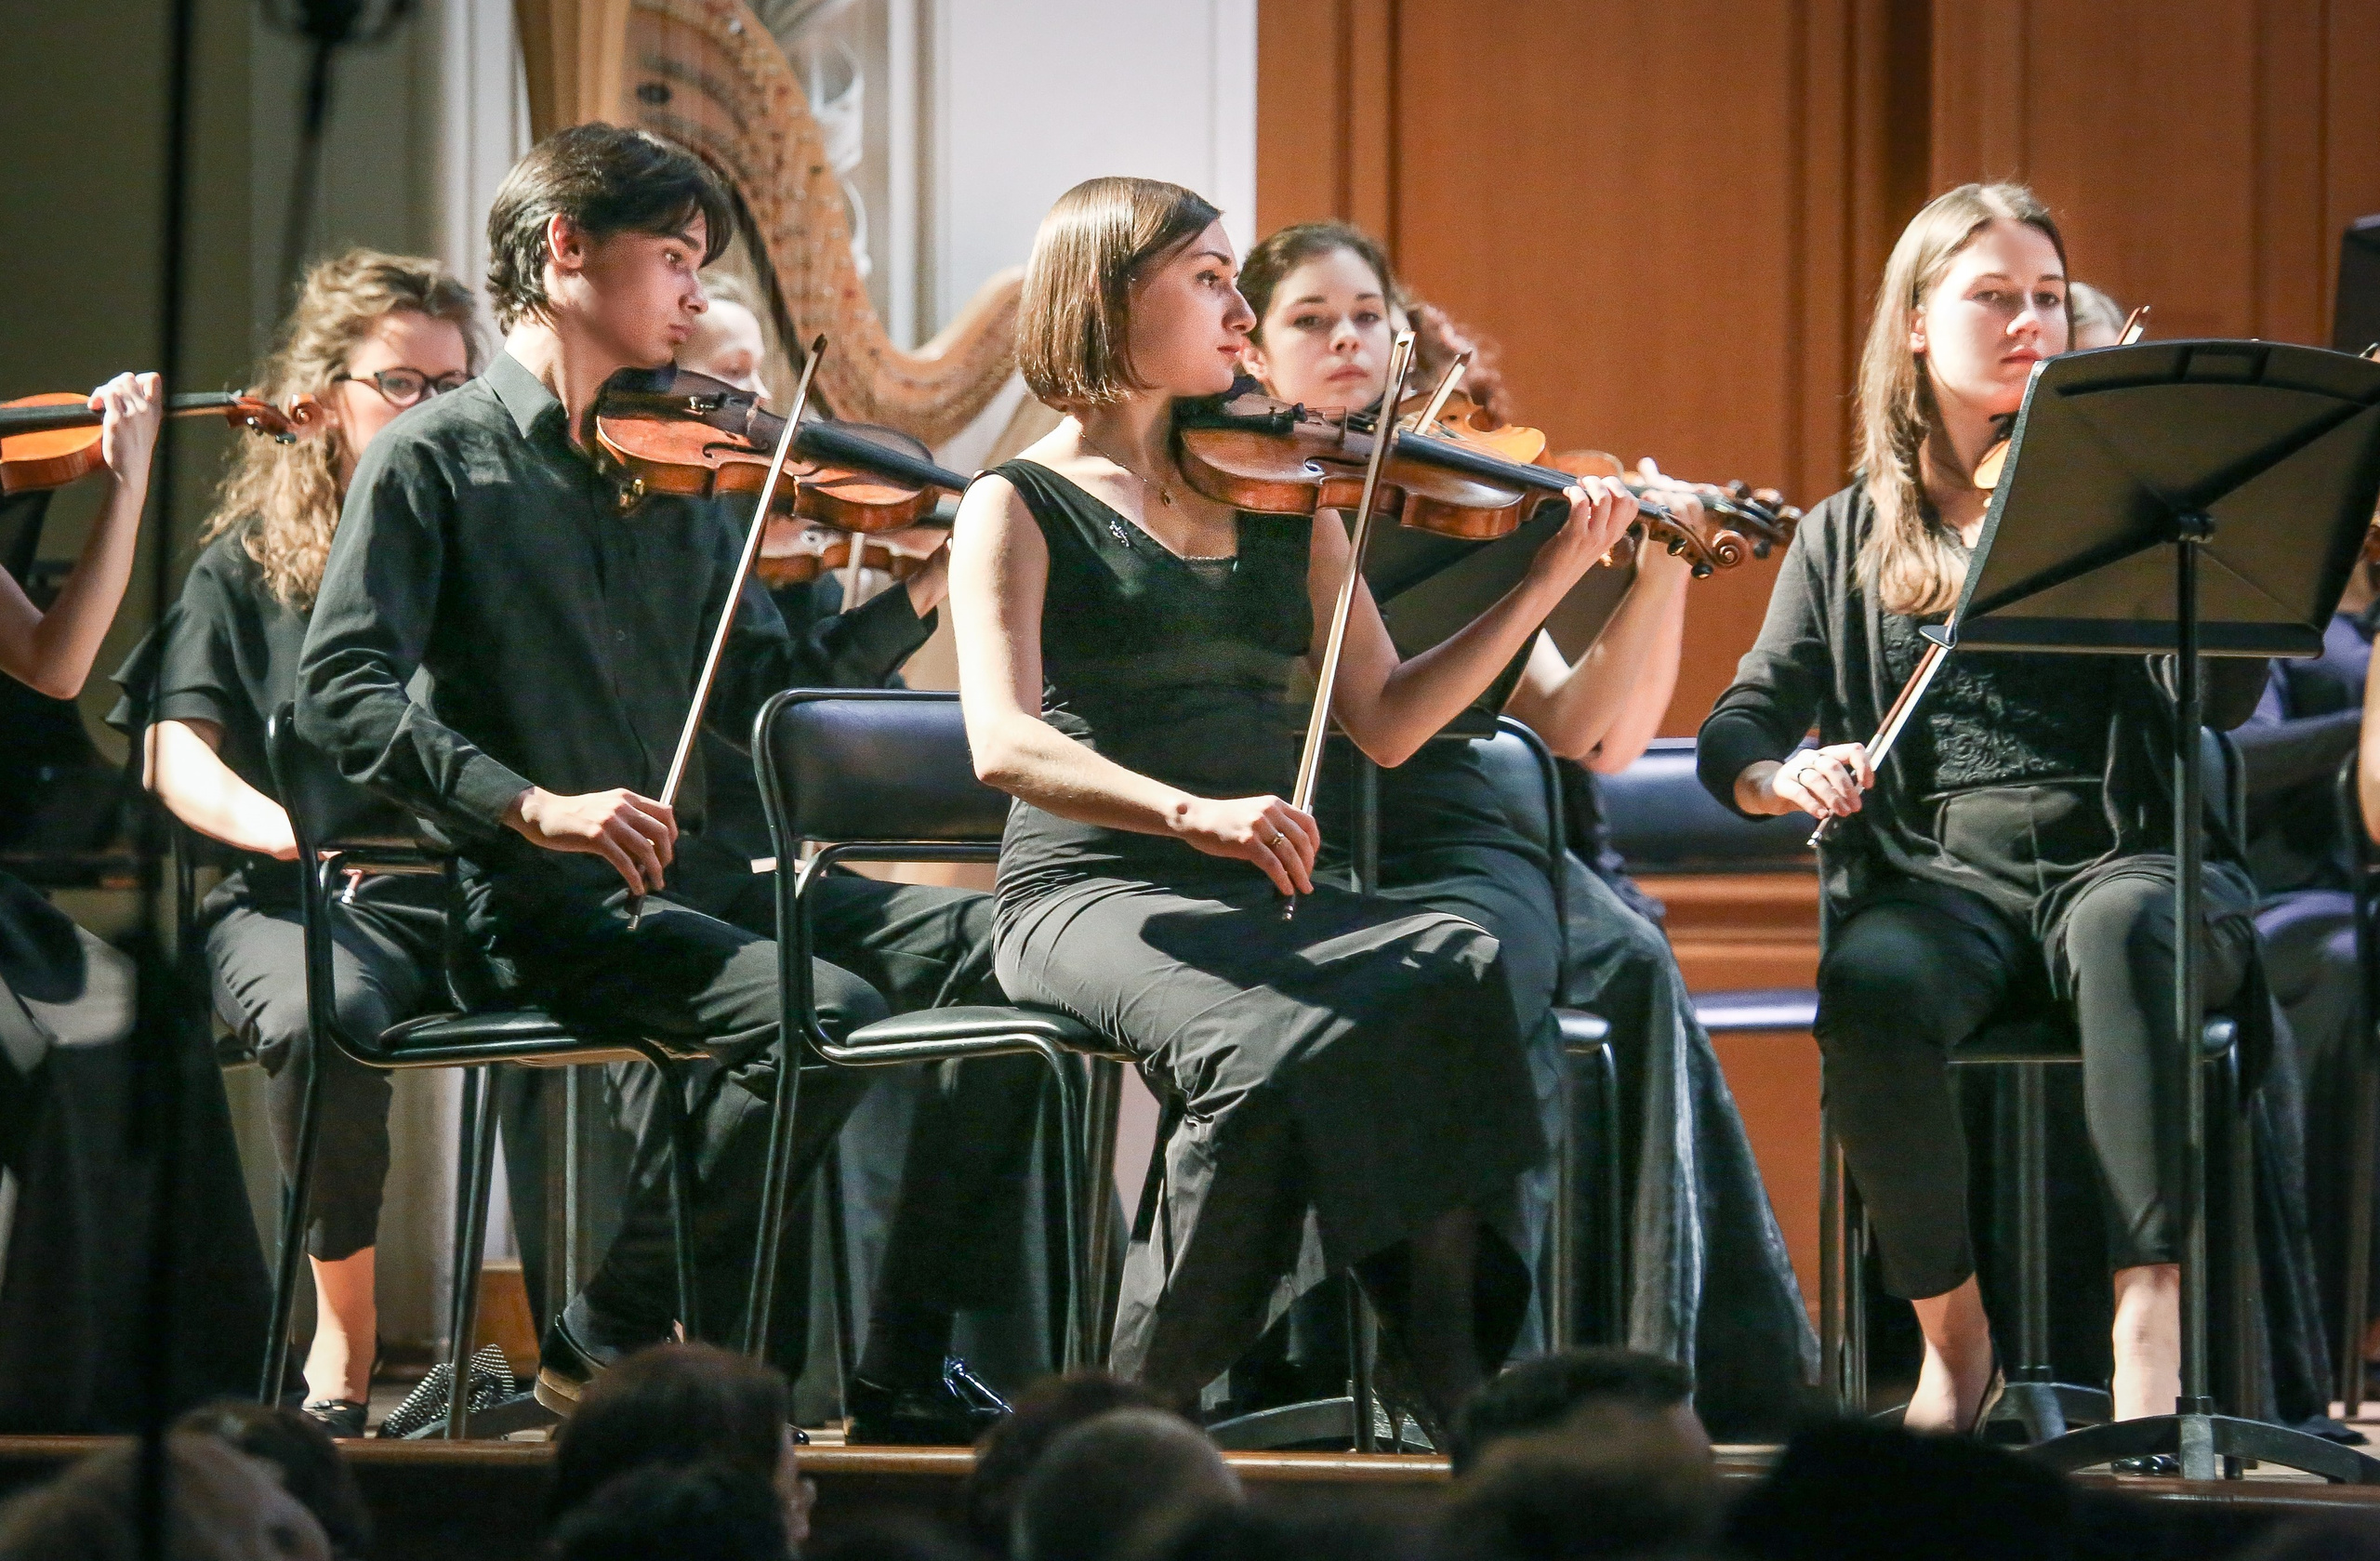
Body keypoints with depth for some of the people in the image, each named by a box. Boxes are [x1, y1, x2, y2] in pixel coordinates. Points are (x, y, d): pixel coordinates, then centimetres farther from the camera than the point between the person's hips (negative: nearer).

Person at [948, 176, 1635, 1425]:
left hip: (1272, 899, 5)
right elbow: (1004, 742, -15)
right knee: (1279, 1045, -35)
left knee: (1460, 976, -28)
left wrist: (1550, 578, 4)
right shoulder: (1024, 508, 2)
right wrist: (1191, 812, -31)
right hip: (1095, 892, -5)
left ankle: (1462, 1405, -29)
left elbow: (1386, 723, 13)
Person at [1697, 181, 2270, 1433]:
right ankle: (1952, 1337, -12)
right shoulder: (1849, 541, 16)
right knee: (1872, 989, -34)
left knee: (2124, 928, -39)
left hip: (2129, 860, -1)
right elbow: (1739, 731, 9)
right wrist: (1781, 776, -15)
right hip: (1942, 882, 1)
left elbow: (2223, 698, -6)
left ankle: (2150, 1328, -44)